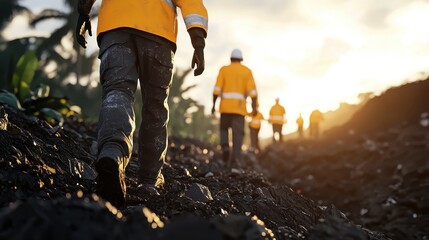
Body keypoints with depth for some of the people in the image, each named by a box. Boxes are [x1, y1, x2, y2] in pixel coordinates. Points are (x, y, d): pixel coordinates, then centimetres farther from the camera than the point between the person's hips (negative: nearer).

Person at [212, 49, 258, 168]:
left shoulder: (224, 69, 8)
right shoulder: (247, 71, 8)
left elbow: (217, 88, -2)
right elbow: (252, 90, -3)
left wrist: (214, 104, 1)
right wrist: (254, 107, -5)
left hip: (225, 105, 0)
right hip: (239, 106, 0)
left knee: (224, 128, 16)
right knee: (238, 131, 0)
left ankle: (225, 146, -9)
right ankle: (236, 157, -12)